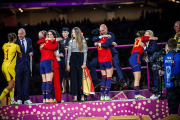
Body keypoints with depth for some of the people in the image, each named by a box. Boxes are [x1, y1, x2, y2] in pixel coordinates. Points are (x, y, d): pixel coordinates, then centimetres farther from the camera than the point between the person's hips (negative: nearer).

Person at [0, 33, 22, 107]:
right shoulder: (16, 46, -6)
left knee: (12, 84, 13)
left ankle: (12, 100, 9)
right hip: (9, 67, -7)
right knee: (10, 85, -4)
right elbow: (20, 56, 8)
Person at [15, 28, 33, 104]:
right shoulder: (15, 41, -1)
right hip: (18, 64, -3)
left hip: (26, 64, 3)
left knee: (26, 82, 5)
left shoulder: (29, 40, 12)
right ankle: (19, 99, 6)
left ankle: (26, 99, 8)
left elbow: (31, 49, 20)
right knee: (18, 82, 0)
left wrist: (31, 53, 0)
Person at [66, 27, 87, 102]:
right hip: (73, 59, 3)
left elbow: (85, 52, 0)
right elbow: (69, 53, 11)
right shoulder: (71, 42, 11)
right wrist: (68, 63, 4)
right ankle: (75, 96, 0)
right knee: (73, 77, 0)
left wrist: (84, 63, -8)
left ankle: (82, 96, -1)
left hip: (80, 59, -3)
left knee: (81, 77, -4)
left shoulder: (82, 41, 2)